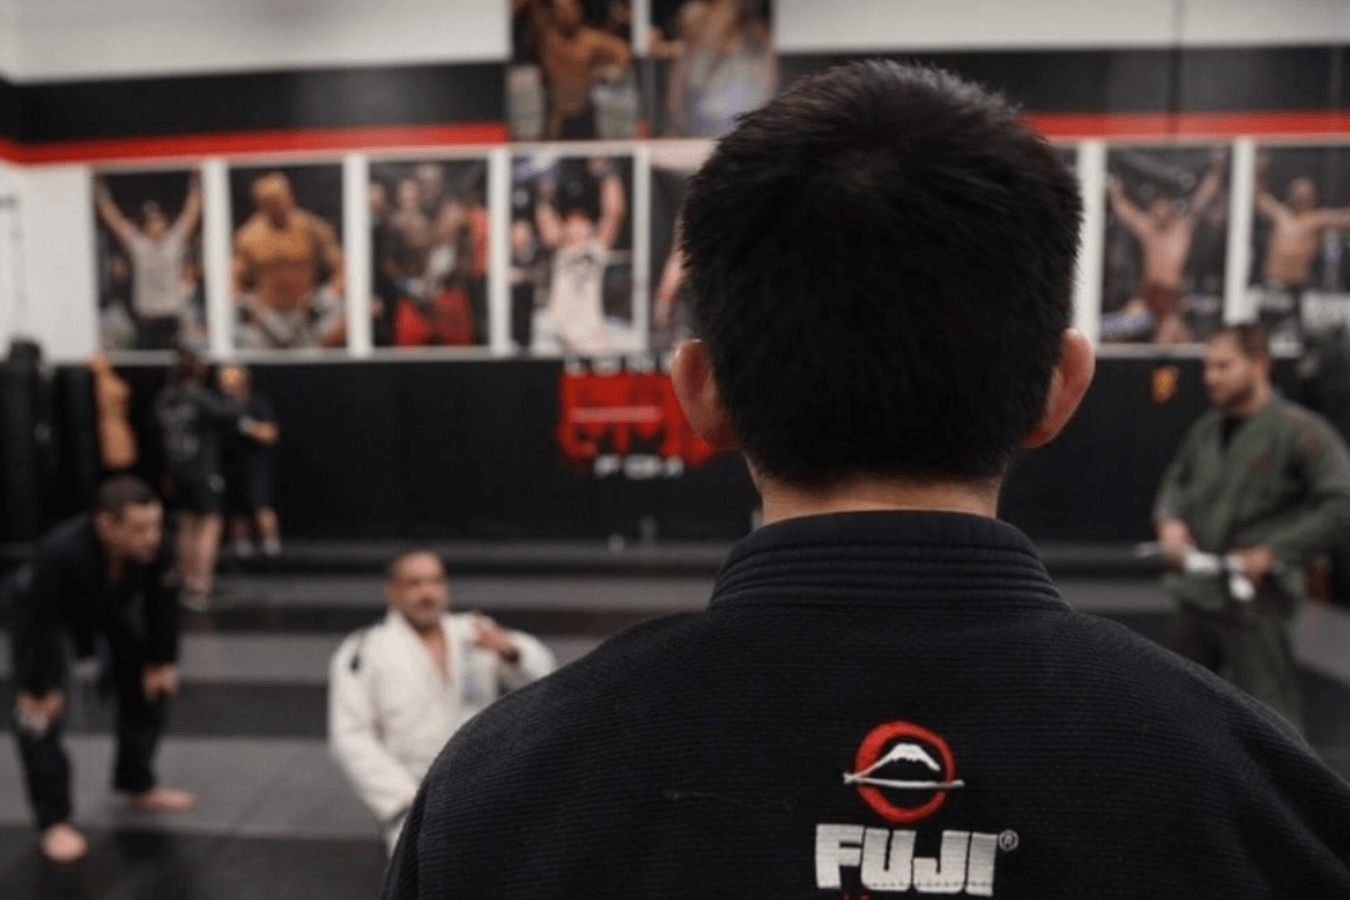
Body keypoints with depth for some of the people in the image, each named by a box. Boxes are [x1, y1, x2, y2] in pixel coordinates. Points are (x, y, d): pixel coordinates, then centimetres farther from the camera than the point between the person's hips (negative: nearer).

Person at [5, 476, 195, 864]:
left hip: (108, 609, 4)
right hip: (43, 610, -4)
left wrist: (161, 662, -8)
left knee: (150, 686, 7)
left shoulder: (156, 549, -33)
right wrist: (38, 689, -23)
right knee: (40, 712, -12)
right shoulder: (59, 552, -44)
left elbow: (162, 606, -17)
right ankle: (54, 820, 3)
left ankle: (138, 785, 28)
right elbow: (40, 622, -33)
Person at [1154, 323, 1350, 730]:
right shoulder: (1206, 429, 6)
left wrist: (1273, 552, -17)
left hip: (1256, 603, -7)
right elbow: (1176, 479, 21)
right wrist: (1170, 520, 1)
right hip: (1195, 596, 7)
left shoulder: (1299, 430, -13)